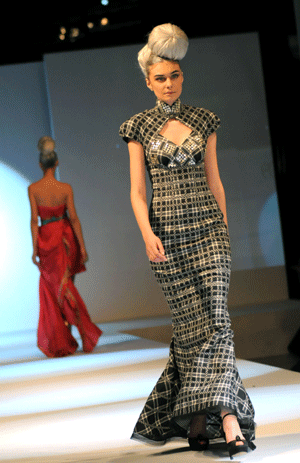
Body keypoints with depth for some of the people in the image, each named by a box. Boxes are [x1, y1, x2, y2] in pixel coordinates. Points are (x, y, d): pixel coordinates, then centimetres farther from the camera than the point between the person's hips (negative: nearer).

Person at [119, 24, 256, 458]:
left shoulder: (204, 121, 9)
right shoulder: (138, 127, 5)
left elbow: (214, 180, 13)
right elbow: (137, 190, 0)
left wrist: (224, 229, 12)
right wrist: (147, 234, -15)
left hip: (208, 227, 1)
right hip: (167, 232, -1)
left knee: (214, 316, -11)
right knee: (191, 322, -1)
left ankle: (226, 415, -18)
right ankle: (198, 421, 9)